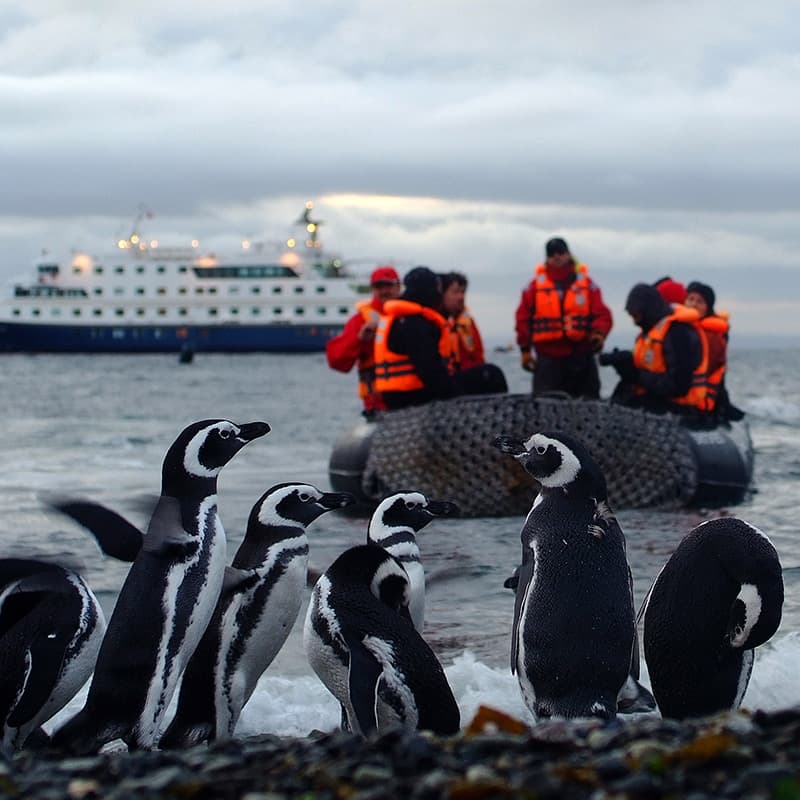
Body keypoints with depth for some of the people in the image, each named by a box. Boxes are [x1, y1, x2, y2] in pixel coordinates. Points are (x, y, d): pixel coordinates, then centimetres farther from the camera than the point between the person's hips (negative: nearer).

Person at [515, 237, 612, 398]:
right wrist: (525, 349, 1)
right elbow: (523, 318, 5)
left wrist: (599, 332, -21)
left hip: (581, 359, 1)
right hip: (547, 358, -1)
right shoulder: (535, 286, 4)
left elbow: (602, 314, -1)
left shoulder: (587, 284, 6)